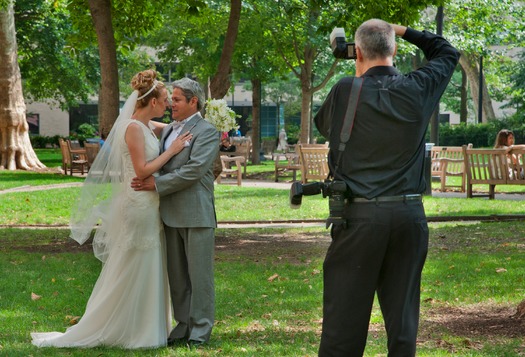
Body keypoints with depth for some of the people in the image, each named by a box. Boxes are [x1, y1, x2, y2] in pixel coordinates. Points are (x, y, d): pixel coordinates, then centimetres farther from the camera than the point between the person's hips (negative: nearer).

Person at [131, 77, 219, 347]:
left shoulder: (207, 132, -8)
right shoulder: (168, 130, 16)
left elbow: (193, 171, -18)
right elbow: (157, 165, 21)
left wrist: (157, 184, -17)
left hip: (197, 214, -7)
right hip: (171, 214, 8)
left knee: (199, 274, -1)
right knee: (176, 275, 11)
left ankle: (201, 329, 6)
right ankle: (183, 325, 20)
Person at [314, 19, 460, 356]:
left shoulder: (346, 91, -3)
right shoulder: (417, 89, 3)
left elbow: (322, 123, 18)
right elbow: (447, 52, 23)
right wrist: (403, 31, 26)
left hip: (360, 216, -3)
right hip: (410, 215, 3)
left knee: (345, 320, -2)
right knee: (403, 321, 8)